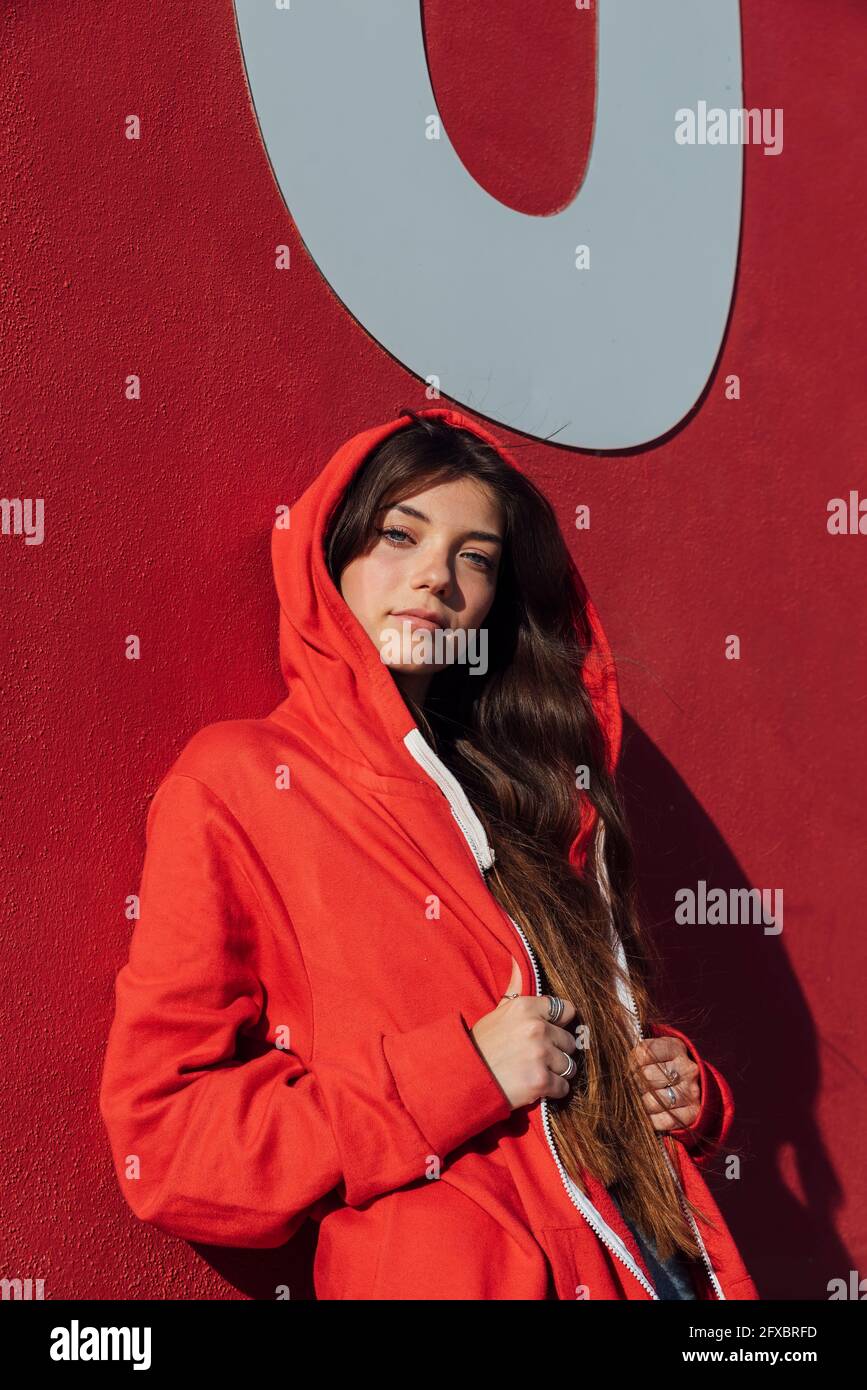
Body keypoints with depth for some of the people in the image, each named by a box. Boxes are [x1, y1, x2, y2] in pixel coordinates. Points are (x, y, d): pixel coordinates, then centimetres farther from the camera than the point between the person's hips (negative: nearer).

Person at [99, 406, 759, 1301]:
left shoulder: (532, 789, 9)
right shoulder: (237, 779, -8)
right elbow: (161, 1144, -12)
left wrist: (682, 1085, -1)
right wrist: (460, 1075, -20)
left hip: (671, 1260, 6)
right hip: (454, 1272, -5)